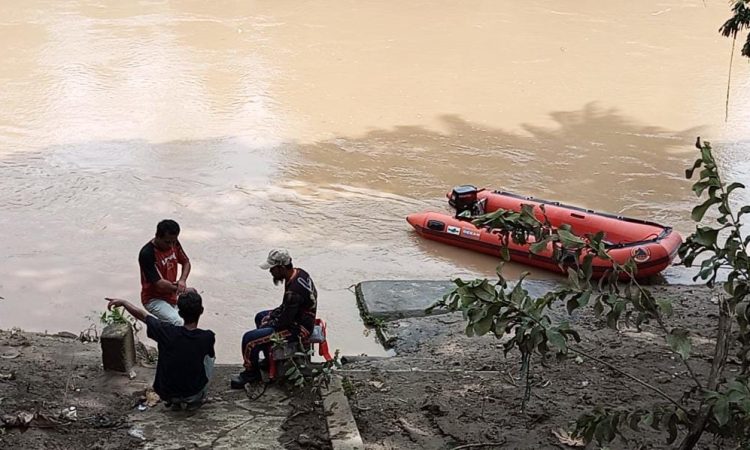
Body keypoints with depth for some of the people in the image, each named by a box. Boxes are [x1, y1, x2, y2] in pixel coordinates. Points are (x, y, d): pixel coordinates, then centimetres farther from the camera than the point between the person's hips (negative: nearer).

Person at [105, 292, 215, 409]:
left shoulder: (167, 332, -19)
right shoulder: (207, 337, -19)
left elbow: (142, 315, -2)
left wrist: (123, 302, 15)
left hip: (166, 394, 1)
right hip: (193, 394, -1)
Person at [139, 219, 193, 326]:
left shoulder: (174, 243, -4)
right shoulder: (147, 254, -25)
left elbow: (186, 262, 11)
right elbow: (159, 284, -26)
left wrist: (182, 280, -8)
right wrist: (181, 289, -17)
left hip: (172, 295, 7)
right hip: (154, 299, -7)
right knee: (176, 322, -29)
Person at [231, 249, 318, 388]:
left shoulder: (293, 290, -33)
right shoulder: (298, 273, -2)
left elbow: (285, 321, -26)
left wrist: (270, 323, -8)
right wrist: (274, 313, 7)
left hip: (297, 328, -11)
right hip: (297, 315, 11)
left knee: (249, 339, -13)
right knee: (260, 317, 29)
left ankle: (251, 372, 11)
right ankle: (270, 360, 36)